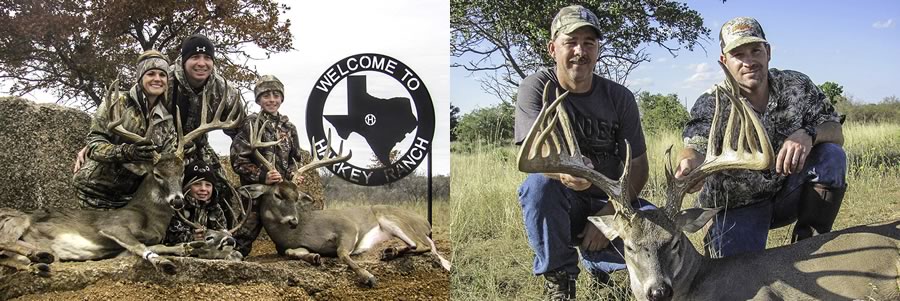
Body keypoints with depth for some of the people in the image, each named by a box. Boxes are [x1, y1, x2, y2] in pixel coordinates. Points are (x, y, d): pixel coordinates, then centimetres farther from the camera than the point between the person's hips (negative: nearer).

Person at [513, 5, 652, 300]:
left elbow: (638, 165, -4)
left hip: (611, 202, 2)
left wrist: (609, 214, -20)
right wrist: (565, 171, -50)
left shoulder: (620, 97, -3)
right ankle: (559, 277, -11)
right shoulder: (536, 88, -11)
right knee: (539, 184, -35)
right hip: (561, 205, -2)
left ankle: (597, 262, 7)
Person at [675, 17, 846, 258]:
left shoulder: (797, 86, -6)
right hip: (737, 208, -3)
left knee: (831, 155, -20)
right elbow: (696, 147, -31)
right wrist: (688, 164, -58)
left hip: (788, 193, 3)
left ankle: (809, 239, -8)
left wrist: (809, 135, -33)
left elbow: (836, 132, -7)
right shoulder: (711, 105, -15)